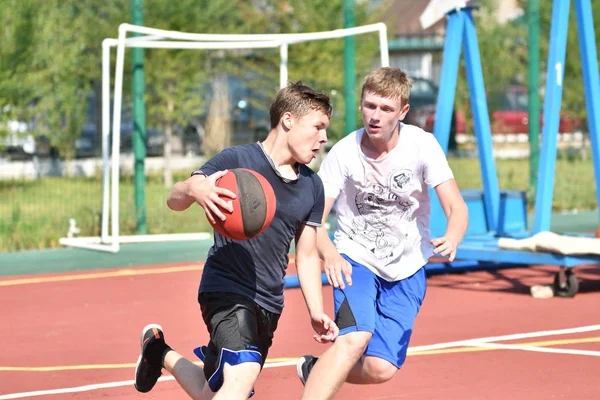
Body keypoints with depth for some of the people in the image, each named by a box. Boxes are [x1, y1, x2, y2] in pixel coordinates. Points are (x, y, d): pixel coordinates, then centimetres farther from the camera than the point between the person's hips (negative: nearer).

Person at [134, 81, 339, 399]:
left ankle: (161, 354, 42)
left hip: (268, 303, 7)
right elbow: (174, 200, -13)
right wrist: (194, 189, -38)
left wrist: (316, 312, 5)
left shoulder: (312, 186, 10)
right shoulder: (236, 160, -7)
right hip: (226, 289, -7)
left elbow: (307, 254, 17)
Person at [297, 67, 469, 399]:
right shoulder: (343, 153, -14)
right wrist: (329, 254, -38)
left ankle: (315, 370, 21)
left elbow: (457, 208, -19)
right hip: (355, 259, -2)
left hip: (406, 270, 2)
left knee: (381, 369, -9)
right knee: (356, 337, -29)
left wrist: (451, 239, -43)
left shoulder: (422, 145, -14)